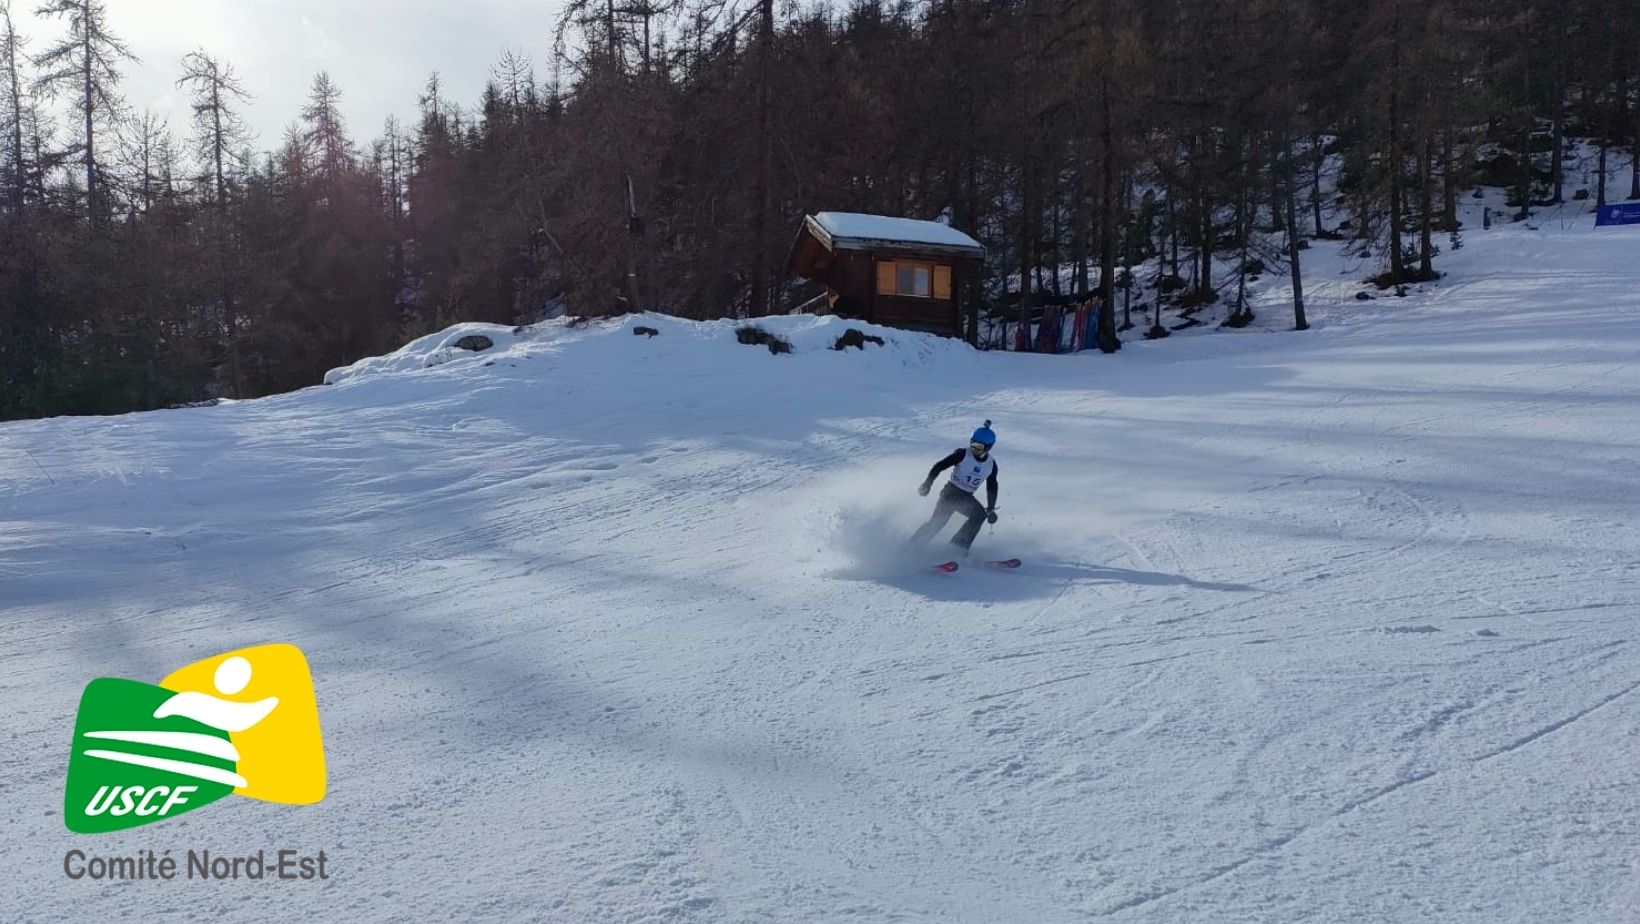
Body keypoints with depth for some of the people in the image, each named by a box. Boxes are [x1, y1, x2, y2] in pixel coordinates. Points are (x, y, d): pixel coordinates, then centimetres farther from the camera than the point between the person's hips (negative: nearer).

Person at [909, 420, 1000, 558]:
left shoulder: (991, 464, 1)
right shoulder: (963, 454, -12)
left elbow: (992, 488, 15)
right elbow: (940, 466, -13)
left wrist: (991, 509, 11)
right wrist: (927, 483, -26)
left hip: (966, 497, 4)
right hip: (951, 491, -4)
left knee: (980, 514, -20)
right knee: (939, 520, -16)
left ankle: (959, 545, -16)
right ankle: (913, 545, -7)